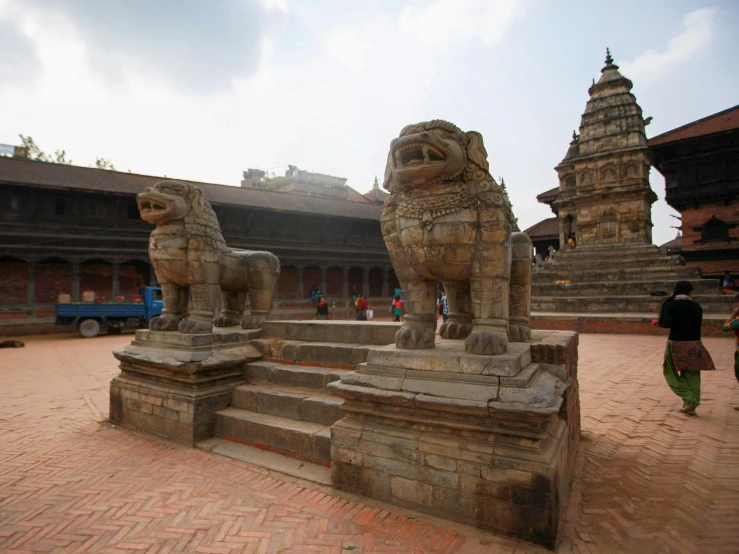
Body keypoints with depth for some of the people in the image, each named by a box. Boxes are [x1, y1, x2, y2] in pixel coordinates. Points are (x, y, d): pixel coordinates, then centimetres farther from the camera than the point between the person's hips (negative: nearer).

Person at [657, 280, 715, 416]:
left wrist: (659, 322, 0)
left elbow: (667, 324, -19)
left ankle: (691, 399, -4)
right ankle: (689, 407, 16)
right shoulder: (696, 306, 4)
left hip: (676, 343, -4)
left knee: (671, 373, 10)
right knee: (691, 375, 12)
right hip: (694, 344, 4)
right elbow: (697, 325, 11)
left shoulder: (670, 305, -9)